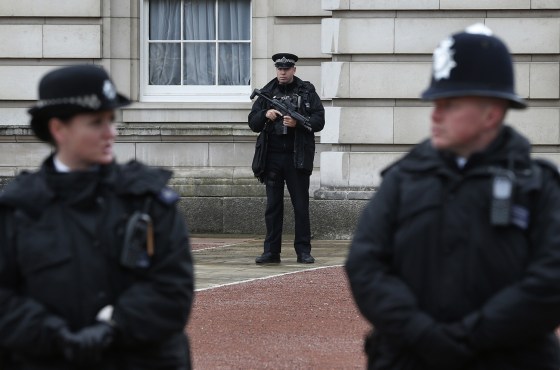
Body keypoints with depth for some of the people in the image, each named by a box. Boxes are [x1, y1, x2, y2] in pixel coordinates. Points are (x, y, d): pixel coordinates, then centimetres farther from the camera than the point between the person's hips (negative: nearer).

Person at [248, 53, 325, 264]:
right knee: (273, 205, 4)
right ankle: (271, 251, 8)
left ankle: (303, 250, 5)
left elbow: (319, 120, -2)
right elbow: (253, 124, 10)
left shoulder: (307, 91, 4)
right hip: (272, 157, 2)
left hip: (297, 157, -2)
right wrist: (265, 114, -10)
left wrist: (297, 123, -17)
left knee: (301, 205, 0)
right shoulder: (267, 93, 11)